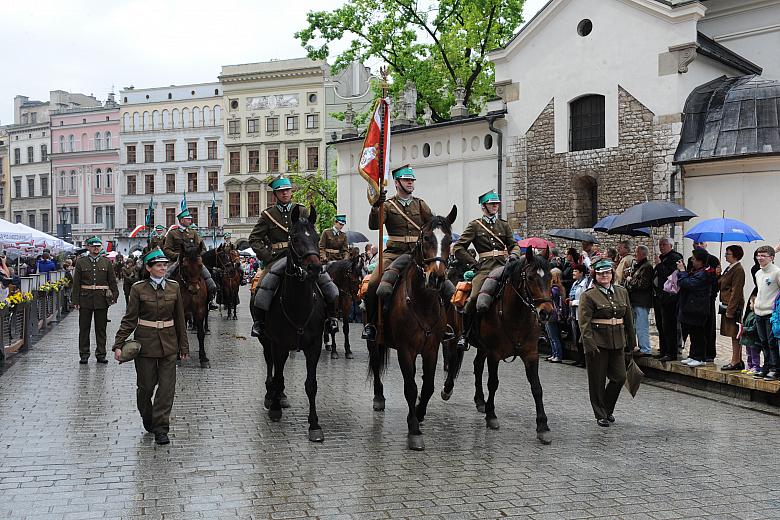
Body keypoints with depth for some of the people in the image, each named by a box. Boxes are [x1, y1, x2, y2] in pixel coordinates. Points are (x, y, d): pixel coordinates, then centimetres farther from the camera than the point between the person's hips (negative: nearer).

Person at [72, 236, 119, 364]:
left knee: (101, 328, 6)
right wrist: (76, 300, -4)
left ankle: (101, 354, 13)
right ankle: (84, 355, 13)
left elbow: (112, 281, 8)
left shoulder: (106, 262, 6)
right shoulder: (81, 262, 3)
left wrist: (114, 296, -2)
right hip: (85, 299, -1)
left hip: (102, 299, 1)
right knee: (84, 328, 5)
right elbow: (76, 283, 2)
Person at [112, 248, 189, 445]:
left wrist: (184, 346, 11)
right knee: (146, 386, 7)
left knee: (167, 386, -3)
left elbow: (180, 319, 9)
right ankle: (147, 420, 32)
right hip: (145, 342, -2)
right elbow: (129, 319, -4)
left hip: (168, 344, 2)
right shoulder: (138, 288, -4)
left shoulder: (174, 287, 3)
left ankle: (160, 429, 3)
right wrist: (118, 344, -12)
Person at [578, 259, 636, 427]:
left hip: (617, 342, 5)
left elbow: (629, 319, 15)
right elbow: (584, 322, -13)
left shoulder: (622, 292, 10)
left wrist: (631, 342, 14)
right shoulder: (589, 295, -7)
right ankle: (600, 415, 16)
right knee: (597, 381, 3)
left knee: (620, 377, 4)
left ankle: (608, 409, 26)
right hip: (597, 343, -5)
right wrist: (589, 344, -21)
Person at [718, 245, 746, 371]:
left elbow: (735, 292, -18)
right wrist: (718, 275, 0)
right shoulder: (729, 268, 15)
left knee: (735, 335, -5)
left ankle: (735, 361, 0)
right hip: (726, 305, 10)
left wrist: (730, 310, -20)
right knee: (735, 335, 14)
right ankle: (738, 361, 20)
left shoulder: (738, 270, -14)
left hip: (734, 306, -10)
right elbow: (720, 285, 16)